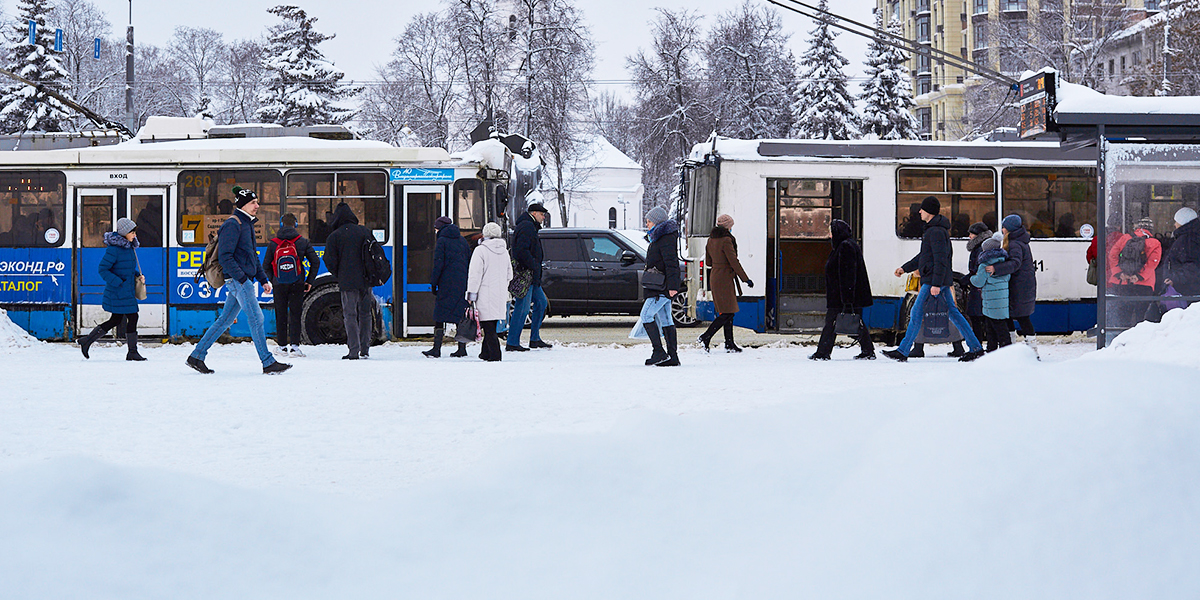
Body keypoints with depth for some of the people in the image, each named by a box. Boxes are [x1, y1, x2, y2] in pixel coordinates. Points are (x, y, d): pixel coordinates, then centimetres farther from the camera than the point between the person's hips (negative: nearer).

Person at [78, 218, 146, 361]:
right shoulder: (114, 249, -18)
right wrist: (119, 283, -22)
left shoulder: (129, 247, 11)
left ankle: (86, 341, 22)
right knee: (132, 317, -6)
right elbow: (102, 270, -18)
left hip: (127, 291, 10)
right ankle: (132, 352, 4)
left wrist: (137, 275, 7)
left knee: (115, 320, 14)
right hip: (118, 293, -10)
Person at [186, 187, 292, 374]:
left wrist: (263, 279, 19)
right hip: (237, 280, -10)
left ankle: (196, 356, 15)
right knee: (256, 318, -10)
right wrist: (243, 279, -21)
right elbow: (225, 257, -18)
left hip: (244, 280, 10)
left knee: (224, 320, 11)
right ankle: (268, 363, -8)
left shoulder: (247, 224, 19)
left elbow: (253, 256, 26)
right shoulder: (232, 224, -12)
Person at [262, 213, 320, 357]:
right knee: (295, 314, 4)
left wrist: (273, 280, 14)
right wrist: (310, 280, 4)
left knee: (281, 315, 10)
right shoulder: (302, 242, -3)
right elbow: (315, 261, -3)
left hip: (279, 285, 1)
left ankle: (282, 346, 13)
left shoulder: (273, 244, -2)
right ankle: (294, 346, -5)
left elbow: (266, 266, 1)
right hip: (297, 284, -1)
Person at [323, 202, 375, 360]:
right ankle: (365, 350, 17)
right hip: (366, 280, 4)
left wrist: (338, 276, 11)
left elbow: (330, 261, -6)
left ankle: (354, 351, -6)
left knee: (350, 316, 0)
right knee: (365, 314, 14)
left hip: (347, 282, -4)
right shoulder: (365, 232, 6)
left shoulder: (334, 236, -4)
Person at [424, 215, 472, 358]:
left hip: (447, 283, -6)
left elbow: (438, 265, -10)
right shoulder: (462, 240, 14)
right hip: (462, 284, 6)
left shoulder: (442, 241, -4)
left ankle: (436, 349, -10)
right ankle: (462, 348, 7)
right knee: (460, 315, 9)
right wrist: (468, 284, 19)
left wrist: (433, 283, -5)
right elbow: (469, 262, 16)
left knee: (440, 316, -5)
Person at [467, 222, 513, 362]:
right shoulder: (504, 251, 12)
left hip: (486, 295, -6)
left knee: (488, 327, -7)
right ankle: (486, 353, 19)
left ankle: (494, 354, -13)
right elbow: (509, 275, 19)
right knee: (492, 327, 14)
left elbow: (475, 274, -12)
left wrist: (471, 293, -10)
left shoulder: (480, 250, -8)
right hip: (500, 295, 6)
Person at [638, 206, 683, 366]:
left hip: (663, 287, -11)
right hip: (661, 286, 11)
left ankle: (659, 352, -13)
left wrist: (672, 286, -26)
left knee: (646, 315, -13)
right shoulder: (658, 237, 20)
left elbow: (671, 263, -21)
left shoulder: (666, 238, -13)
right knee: (665, 319, 9)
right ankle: (672, 356, 8)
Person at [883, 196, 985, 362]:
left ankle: (903, 351, -5)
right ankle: (975, 347, 10)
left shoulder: (936, 231, -15)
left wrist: (936, 284, -25)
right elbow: (924, 256, 26)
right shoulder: (933, 229, 18)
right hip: (942, 281, 11)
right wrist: (905, 268, 24)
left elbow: (940, 259, -22)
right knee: (953, 313, 11)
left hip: (934, 280, -11)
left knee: (917, 314, -7)